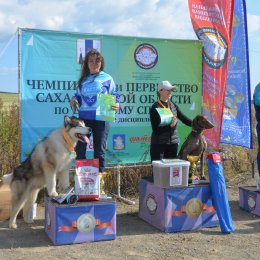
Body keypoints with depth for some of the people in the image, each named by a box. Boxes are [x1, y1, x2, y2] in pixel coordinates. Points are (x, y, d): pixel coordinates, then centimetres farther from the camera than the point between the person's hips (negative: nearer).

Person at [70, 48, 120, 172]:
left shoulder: (107, 78, 4)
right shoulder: (83, 79, 12)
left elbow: (115, 95, 4)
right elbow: (79, 96, 18)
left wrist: (116, 104, -16)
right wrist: (74, 100, -4)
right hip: (84, 117, 3)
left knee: (99, 151, 5)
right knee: (79, 150, 3)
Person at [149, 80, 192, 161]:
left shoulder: (173, 106, 8)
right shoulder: (155, 108, -8)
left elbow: (184, 119, 2)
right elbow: (156, 130, -13)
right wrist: (170, 125, -25)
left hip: (173, 143, 5)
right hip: (158, 144, -5)